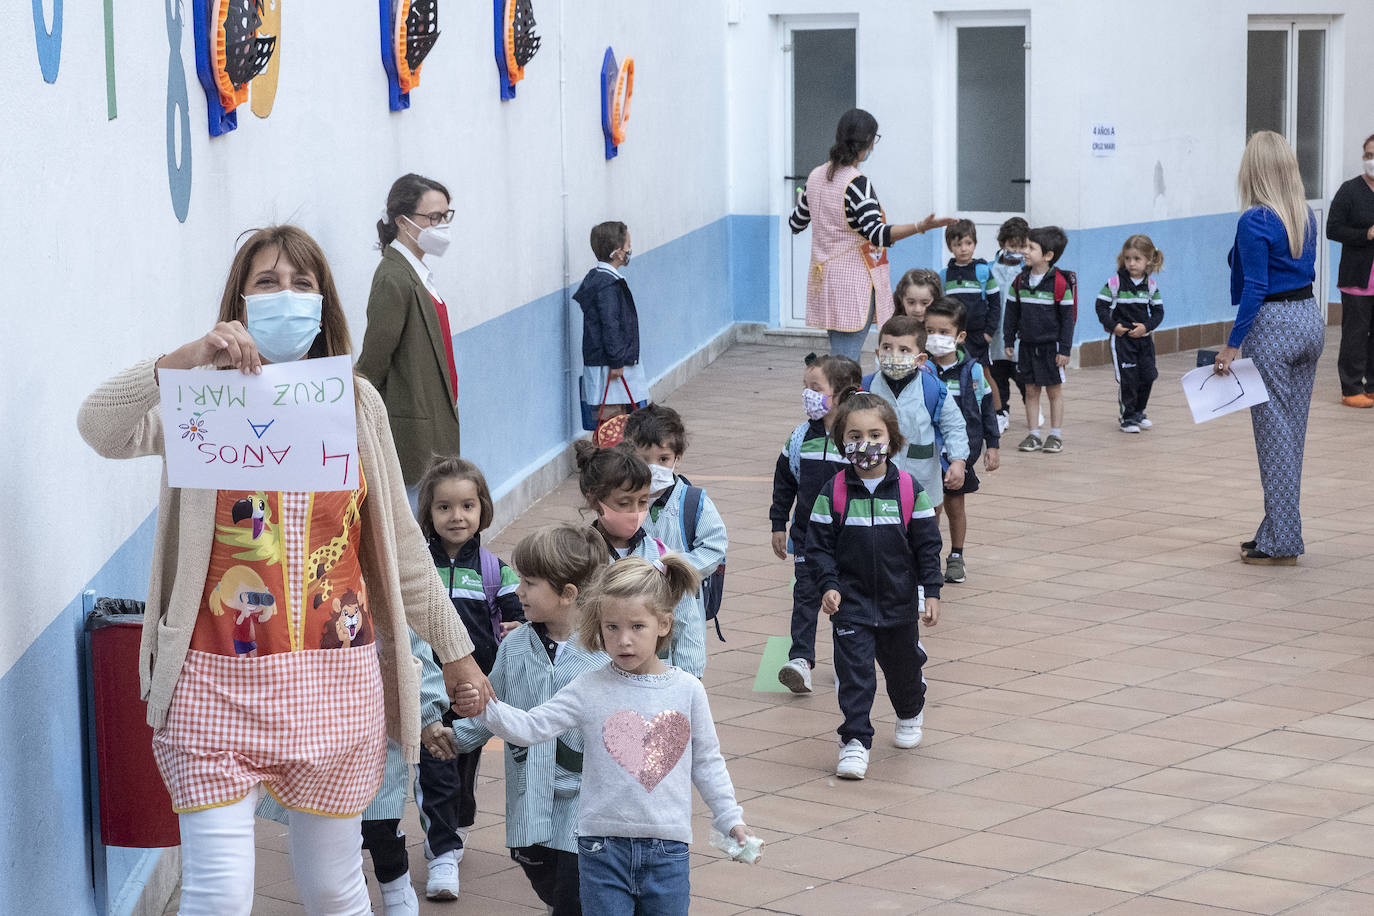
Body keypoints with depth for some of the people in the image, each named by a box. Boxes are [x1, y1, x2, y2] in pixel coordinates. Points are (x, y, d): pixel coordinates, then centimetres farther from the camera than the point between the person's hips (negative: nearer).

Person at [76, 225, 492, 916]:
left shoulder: (356, 401, 7)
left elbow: (398, 542, 13)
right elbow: (99, 429, -21)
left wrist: (452, 648, 15)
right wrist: (188, 358, -34)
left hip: (336, 683, 3)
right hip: (218, 684, -2)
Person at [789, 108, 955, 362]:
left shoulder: (816, 176, 7)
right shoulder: (857, 183, -17)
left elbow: (796, 223, 19)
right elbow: (876, 233, -26)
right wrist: (920, 227, -35)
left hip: (824, 280, 8)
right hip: (854, 282, -8)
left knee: (840, 357, 14)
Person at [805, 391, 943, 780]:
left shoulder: (909, 489, -7)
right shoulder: (833, 492, -8)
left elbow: (927, 544, -2)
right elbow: (818, 545, -4)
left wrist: (932, 591, -5)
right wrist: (828, 586, -16)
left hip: (899, 601, 2)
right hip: (851, 601, -1)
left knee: (903, 663, 20)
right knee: (854, 670, -9)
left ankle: (911, 712, 48)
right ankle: (855, 740, -3)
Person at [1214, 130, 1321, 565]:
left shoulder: (1254, 222, -16)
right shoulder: (1305, 215, 7)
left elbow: (1254, 289, -19)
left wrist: (1232, 345, -16)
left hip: (1272, 328, -8)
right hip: (1310, 319, 8)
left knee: (1274, 433, -1)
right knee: (1293, 432, 13)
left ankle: (1281, 544, 2)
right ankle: (1276, 533, 22)